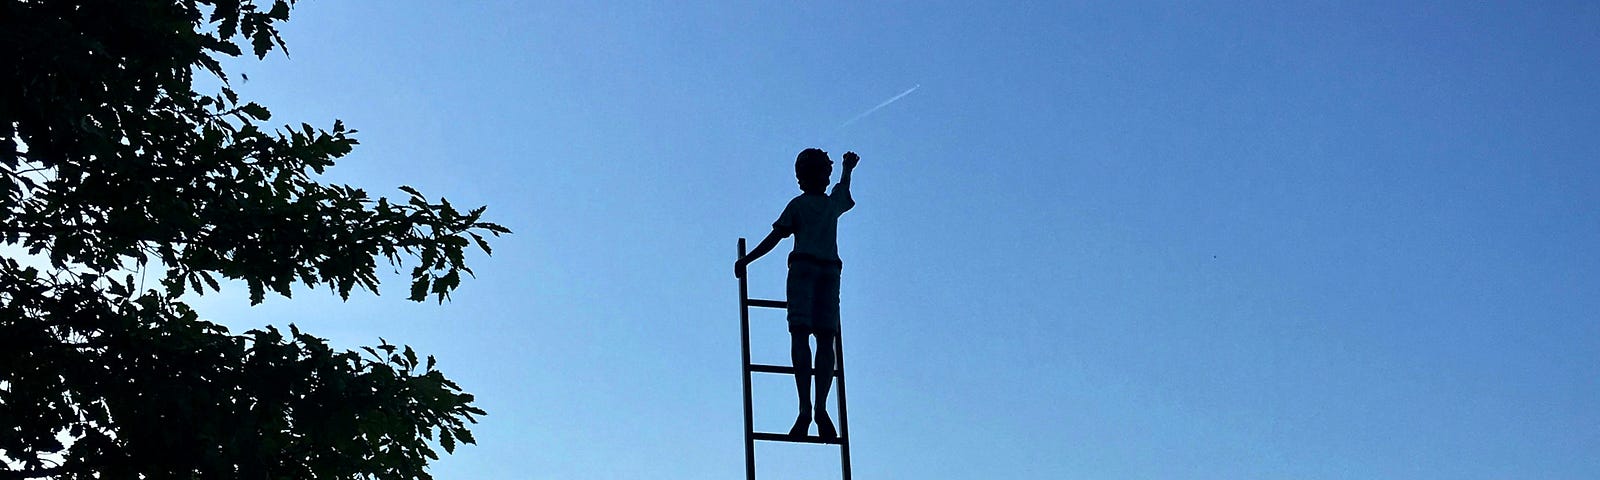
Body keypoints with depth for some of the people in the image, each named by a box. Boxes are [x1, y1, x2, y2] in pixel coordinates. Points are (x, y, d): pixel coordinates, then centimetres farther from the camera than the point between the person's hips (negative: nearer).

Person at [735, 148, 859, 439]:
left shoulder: (798, 205, 10)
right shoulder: (834, 203, 20)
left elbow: (774, 239, 2)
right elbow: (844, 188, 45)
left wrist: (746, 261, 9)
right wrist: (848, 168, 64)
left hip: (803, 266, -3)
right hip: (831, 269, 3)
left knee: (800, 335, -12)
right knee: (825, 339, -3)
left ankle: (805, 408, -25)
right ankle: (821, 408, -19)